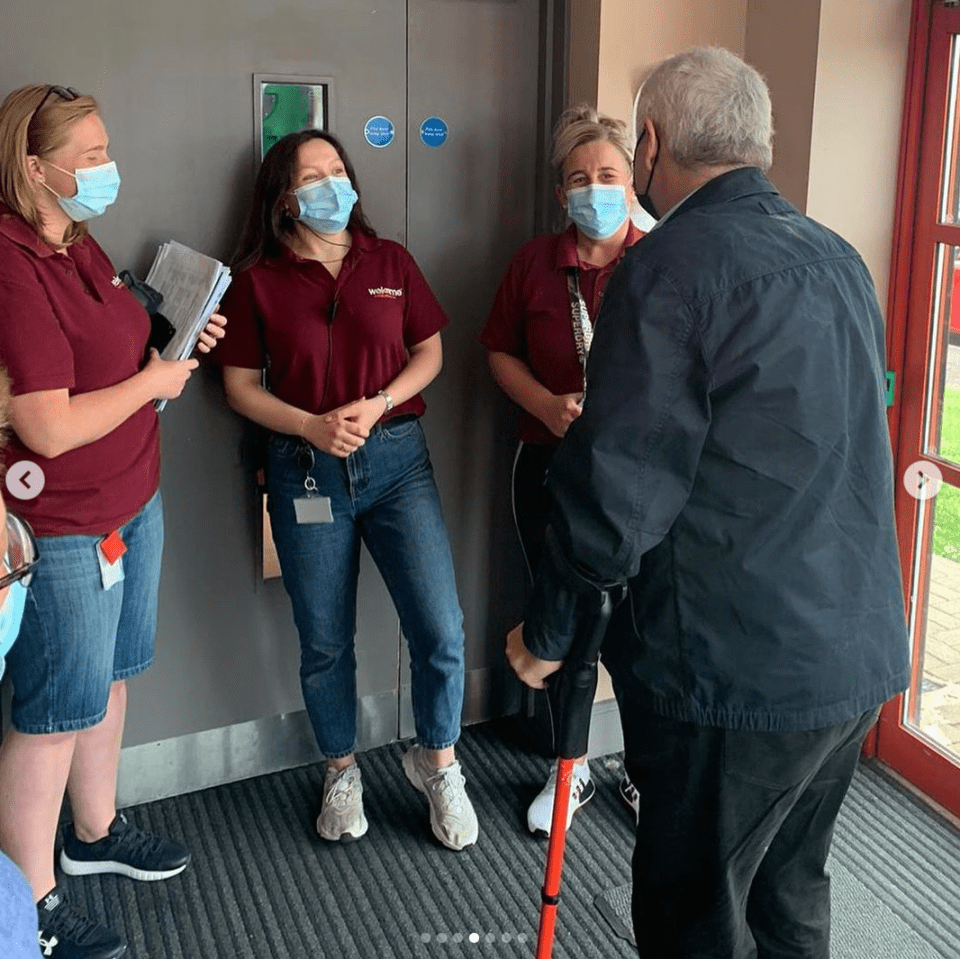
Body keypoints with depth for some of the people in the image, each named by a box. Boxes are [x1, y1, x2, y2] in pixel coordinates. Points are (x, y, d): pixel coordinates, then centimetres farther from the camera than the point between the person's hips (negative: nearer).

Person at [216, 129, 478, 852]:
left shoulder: (391, 262, 4)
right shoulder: (259, 279, 0)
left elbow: (429, 352, 8)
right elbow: (240, 385, 1)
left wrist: (378, 404, -10)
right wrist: (312, 426, -14)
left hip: (396, 459, 1)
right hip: (305, 472, -1)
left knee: (440, 630, -4)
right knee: (324, 643, 10)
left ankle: (438, 762, 22)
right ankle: (342, 771, 33)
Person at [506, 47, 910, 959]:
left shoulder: (671, 267, -16)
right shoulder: (839, 259, 9)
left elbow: (619, 493, -19)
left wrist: (546, 629, -4)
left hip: (732, 673, -8)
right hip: (859, 655, 8)